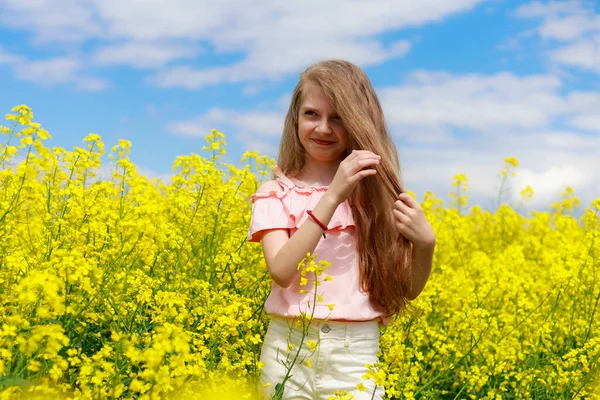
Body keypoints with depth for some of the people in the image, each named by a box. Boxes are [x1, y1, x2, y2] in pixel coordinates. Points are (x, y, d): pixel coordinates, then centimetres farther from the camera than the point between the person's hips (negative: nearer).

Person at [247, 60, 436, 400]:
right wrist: (333, 196, -23)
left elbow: (409, 291, 6)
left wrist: (425, 242, -14)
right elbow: (281, 271, -18)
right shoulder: (276, 193, 0)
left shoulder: (374, 190, 2)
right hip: (289, 347, 0)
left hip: (355, 353, 1)